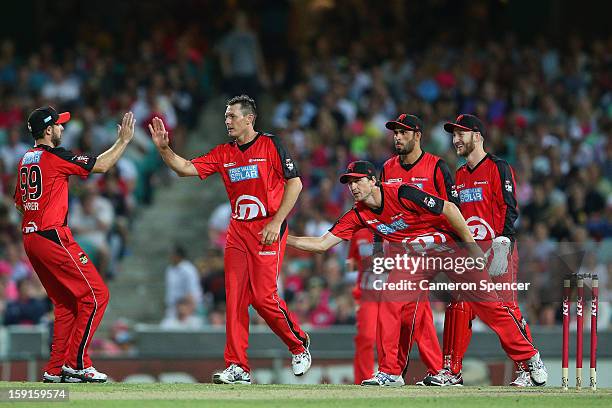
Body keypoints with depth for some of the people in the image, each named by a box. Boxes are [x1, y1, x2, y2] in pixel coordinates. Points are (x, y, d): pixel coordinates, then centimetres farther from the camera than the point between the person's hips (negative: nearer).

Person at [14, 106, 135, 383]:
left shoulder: (24, 161, 15)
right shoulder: (55, 156, -10)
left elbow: (19, 203, 24)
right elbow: (101, 165, -7)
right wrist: (123, 140, 3)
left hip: (30, 238, 9)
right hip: (52, 236, -9)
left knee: (65, 302, 15)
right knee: (95, 295, -4)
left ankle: (55, 369, 11)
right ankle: (76, 363, -7)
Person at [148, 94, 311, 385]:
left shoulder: (270, 145, -5)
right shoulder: (223, 153, 10)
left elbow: (295, 184, -7)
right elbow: (186, 169, 6)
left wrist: (277, 222, -13)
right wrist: (164, 149, -10)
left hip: (268, 231, -6)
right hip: (237, 231, 6)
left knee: (263, 297, -11)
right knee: (235, 298, -3)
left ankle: (299, 346, 14)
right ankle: (238, 368, -3)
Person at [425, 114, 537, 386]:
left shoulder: (498, 168, -3)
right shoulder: (459, 175, 20)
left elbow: (509, 209, -10)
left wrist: (502, 243, -20)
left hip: (497, 249, -7)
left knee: (507, 309, -9)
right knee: (458, 308, 1)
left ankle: (528, 369, -4)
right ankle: (451, 371, 5)